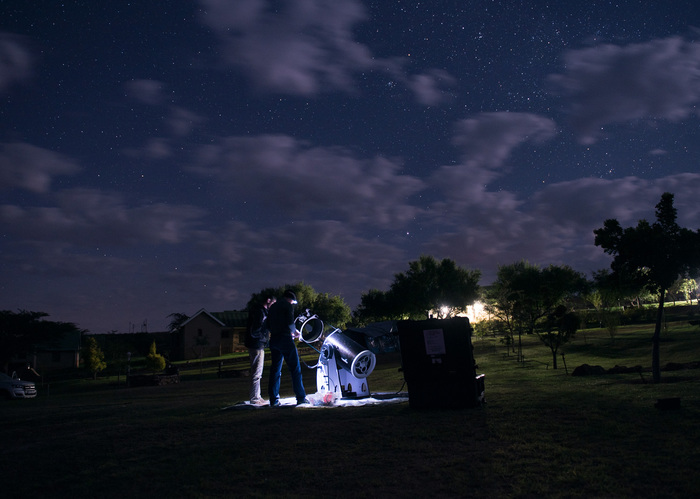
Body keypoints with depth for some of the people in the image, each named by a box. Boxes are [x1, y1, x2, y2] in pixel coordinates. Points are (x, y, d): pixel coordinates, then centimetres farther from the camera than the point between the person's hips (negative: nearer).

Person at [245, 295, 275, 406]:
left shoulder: (262, 311, 18)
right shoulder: (260, 311, -15)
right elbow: (255, 330, -23)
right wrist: (265, 338, -12)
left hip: (258, 345, 11)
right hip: (257, 345, -11)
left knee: (257, 373, 16)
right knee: (256, 373, -7)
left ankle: (257, 397, 23)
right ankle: (254, 399, -3)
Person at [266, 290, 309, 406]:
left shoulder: (273, 306, 17)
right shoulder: (288, 305, -3)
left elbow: (269, 324, 18)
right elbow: (290, 323, -13)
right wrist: (295, 332, 6)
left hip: (274, 339, 7)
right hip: (285, 339, -7)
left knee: (275, 369, 9)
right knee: (295, 368, 0)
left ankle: (274, 399, 7)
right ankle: (301, 397, 1)